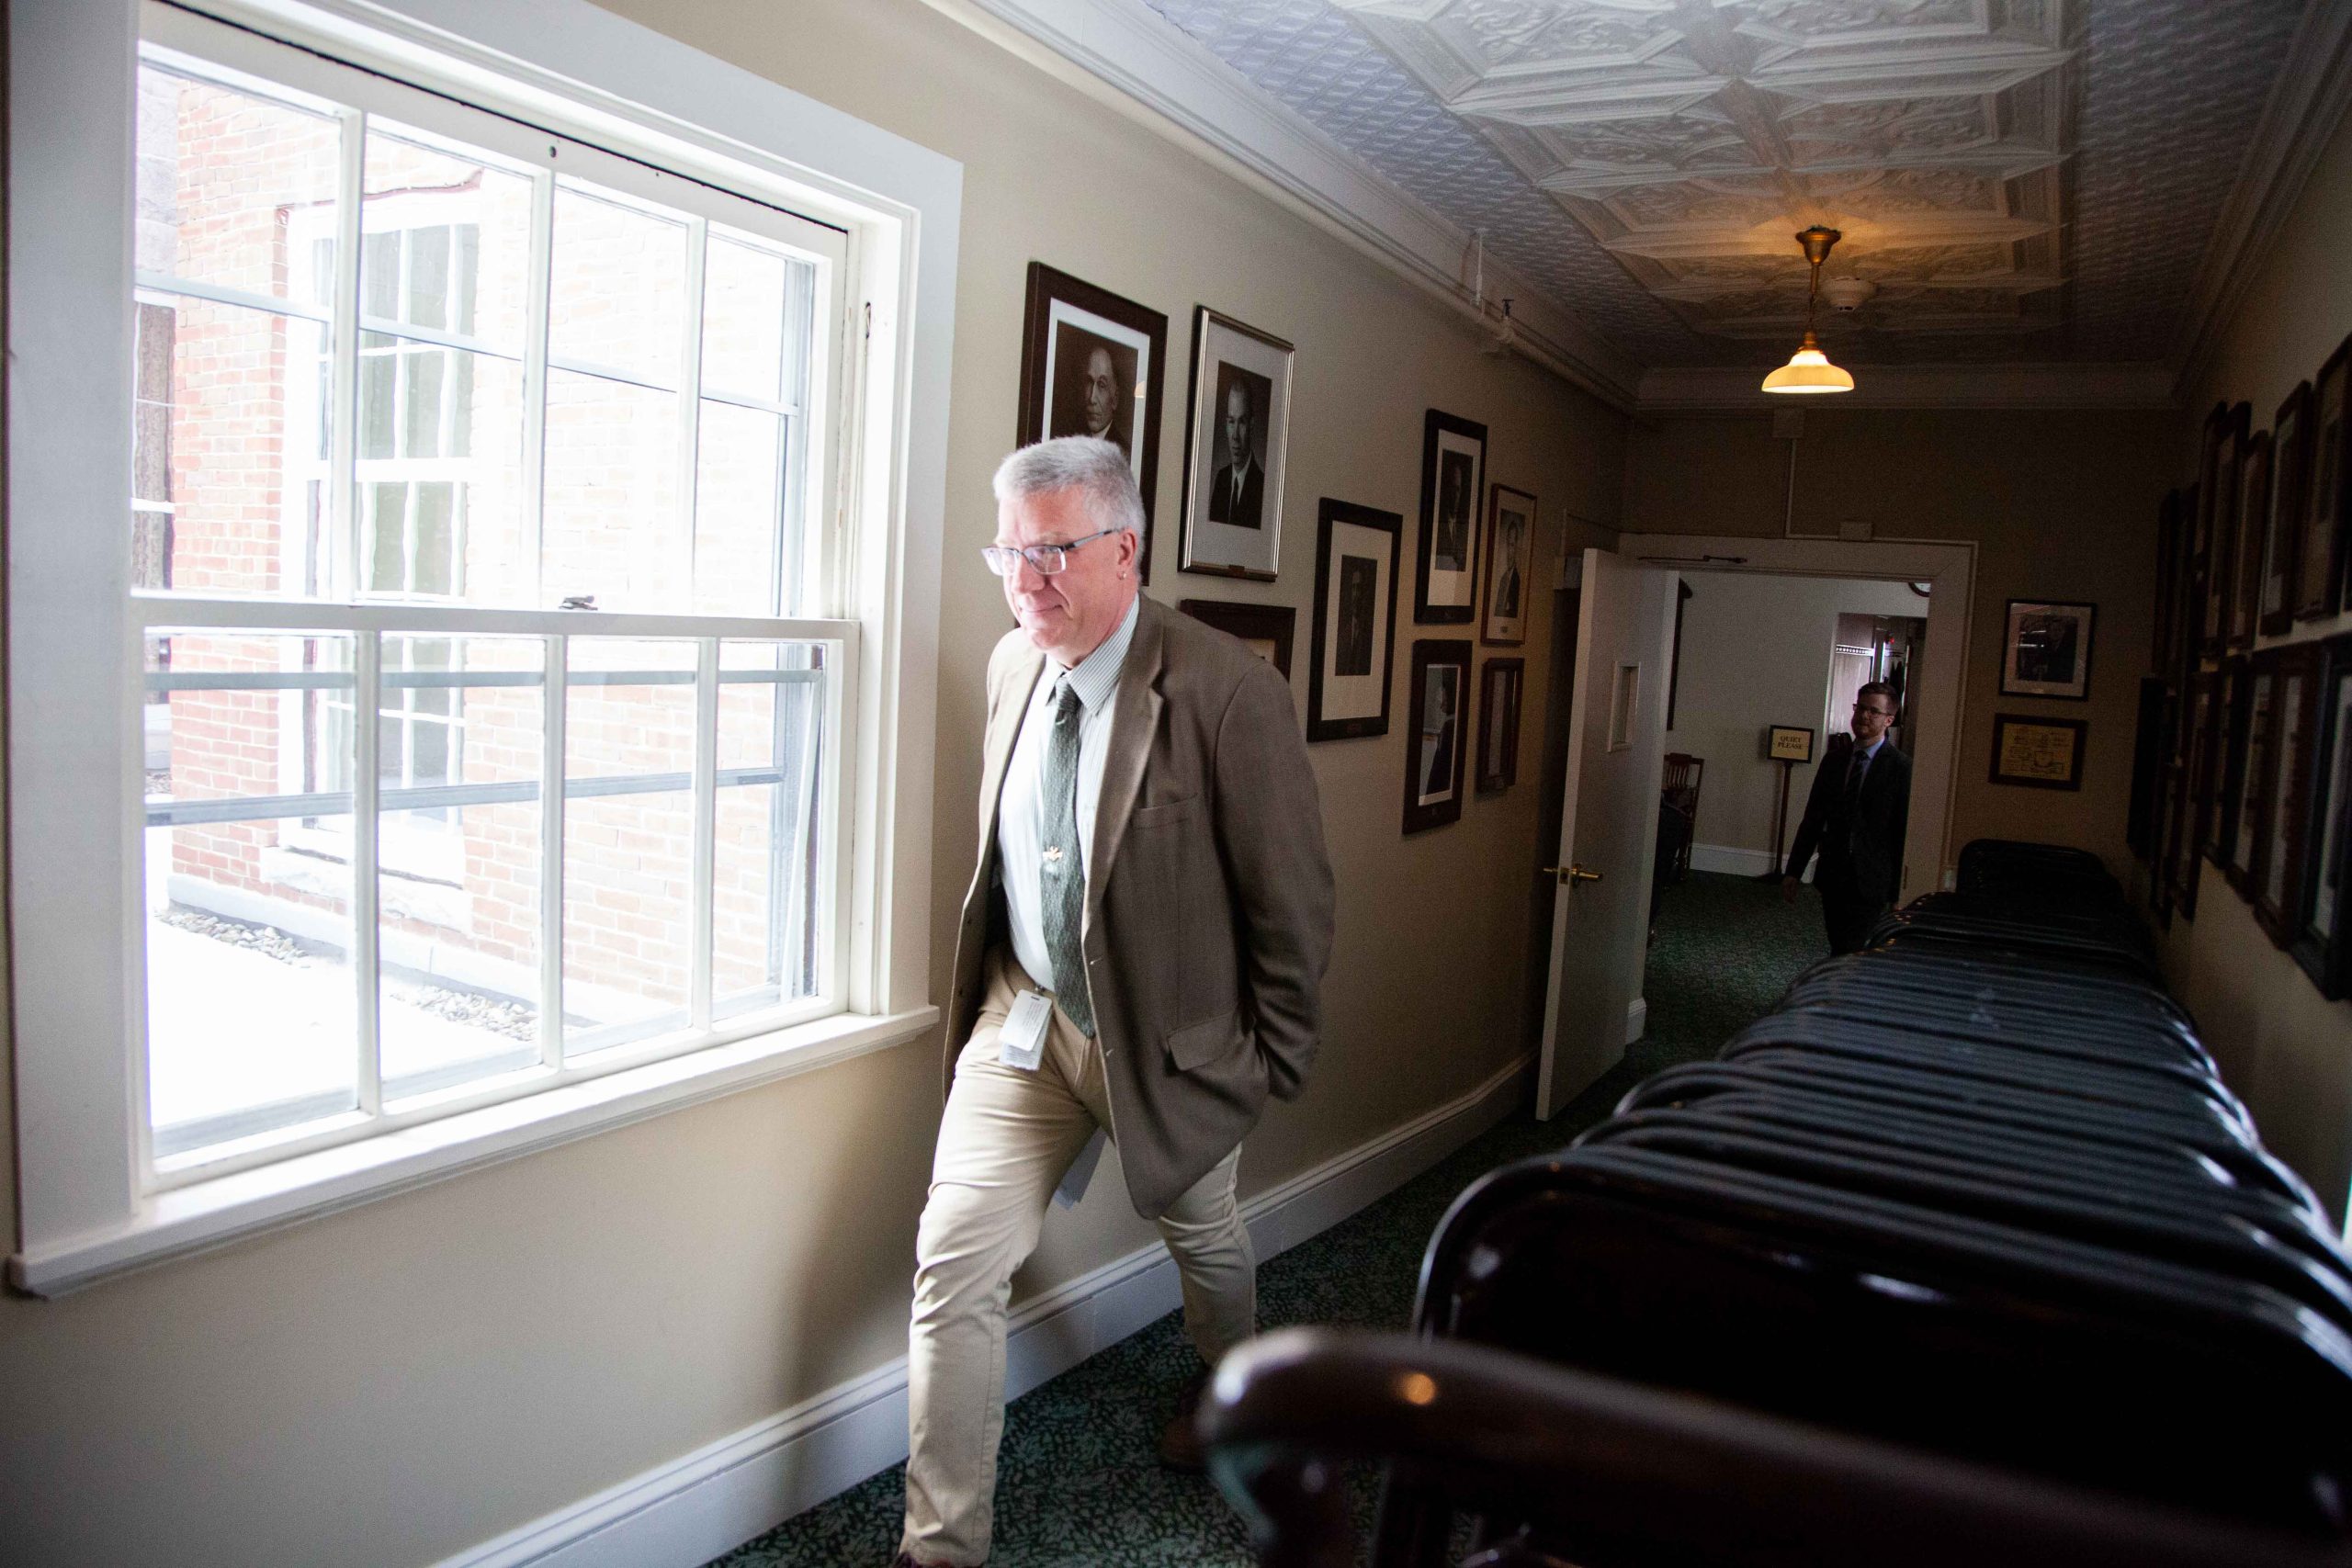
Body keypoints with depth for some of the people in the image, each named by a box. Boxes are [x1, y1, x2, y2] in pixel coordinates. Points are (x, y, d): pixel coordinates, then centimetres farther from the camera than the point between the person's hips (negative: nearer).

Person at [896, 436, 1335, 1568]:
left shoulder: (1227, 690, -21)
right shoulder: (1013, 665, -2)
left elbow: (1292, 897, -14)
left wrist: (1276, 1059, -8)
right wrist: (993, 991, 13)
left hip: (1168, 1034, -3)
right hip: (1024, 1015, 4)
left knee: (1203, 1238, 21)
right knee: (954, 1260, -3)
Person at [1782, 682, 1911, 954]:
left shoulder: (1901, 767, -7)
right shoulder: (1833, 760, 11)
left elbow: (1904, 832, -7)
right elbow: (1812, 819, 14)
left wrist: (1898, 892, -9)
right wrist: (1793, 871, 10)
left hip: (1871, 883, -5)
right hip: (1833, 878, 5)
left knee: (1853, 956, -12)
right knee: (1838, 952, 10)